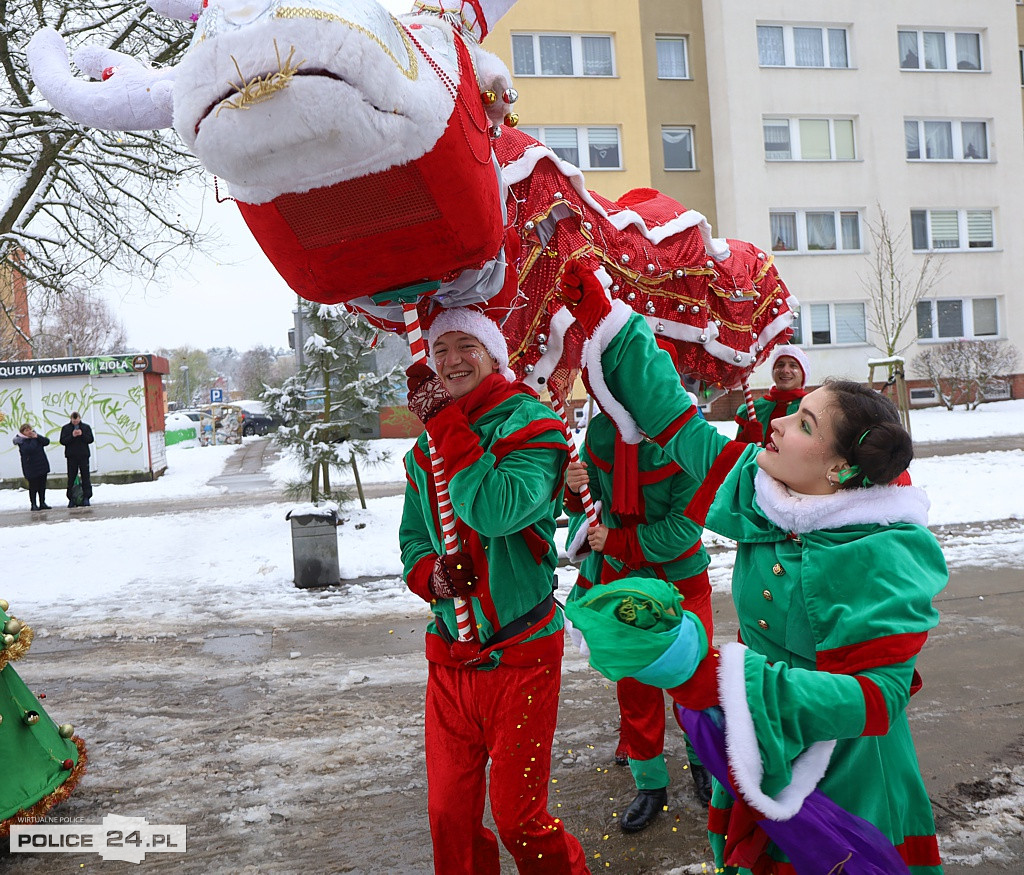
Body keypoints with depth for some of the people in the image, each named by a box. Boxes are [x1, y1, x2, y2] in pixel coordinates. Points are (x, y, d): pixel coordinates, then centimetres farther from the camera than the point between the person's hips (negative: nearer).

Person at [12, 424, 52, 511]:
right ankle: (33, 504, 5)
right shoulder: (21, 441, -10)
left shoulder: (35, 437, 9)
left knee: (42, 485, 9)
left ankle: (42, 503, 17)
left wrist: (37, 437, -11)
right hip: (31, 468, -6)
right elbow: (29, 449, -26)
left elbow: (47, 441, 0)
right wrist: (33, 439, -18)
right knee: (33, 486, -3)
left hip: (42, 465, 6)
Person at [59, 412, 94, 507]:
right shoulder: (66, 428, 6)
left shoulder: (86, 427, 7)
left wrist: (82, 435, -15)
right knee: (71, 478, 3)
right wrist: (72, 436, -16)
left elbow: (90, 439, 0)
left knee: (85, 477, -1)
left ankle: (86, 497, 2)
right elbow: (62, 441, -3)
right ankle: (71, 498, 8)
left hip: (83, 456, 0)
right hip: (71, 456, 0)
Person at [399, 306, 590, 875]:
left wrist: (443, 421, -22)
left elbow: (496, 510, -28)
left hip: (519, 654, -5)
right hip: (449, 653, 6)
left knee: (519, 818, 5)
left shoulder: (530, 423, -11)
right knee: (449, 816, 14)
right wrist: (431, 573, -7)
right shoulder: (424, 453, 9)